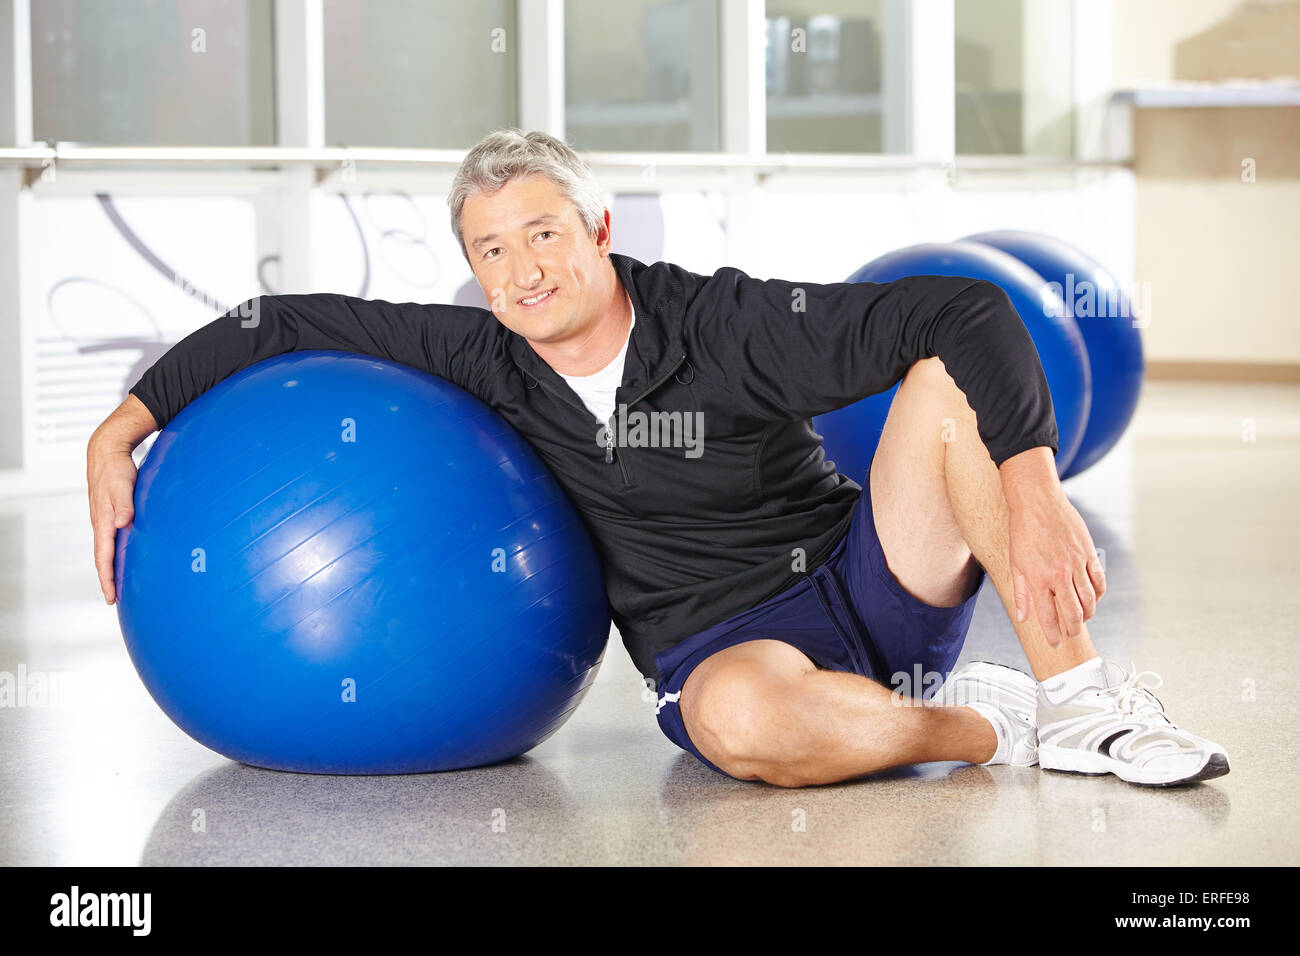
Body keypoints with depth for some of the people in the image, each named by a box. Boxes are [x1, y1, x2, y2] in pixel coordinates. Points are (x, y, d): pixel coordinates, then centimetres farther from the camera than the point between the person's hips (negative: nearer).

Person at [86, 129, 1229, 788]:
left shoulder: (730, 328, -13)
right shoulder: (488, 365, -3)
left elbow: (969, 312, -21)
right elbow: (288, 323, 6)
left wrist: (1034, 492, -34)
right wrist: (120, 431, -2)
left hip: (877, 580, 0)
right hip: (725, 648, 0)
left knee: (953, 375, -25)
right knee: (737, 716, -40)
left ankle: (1080, 690, -20)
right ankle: (1004, 727, -14)